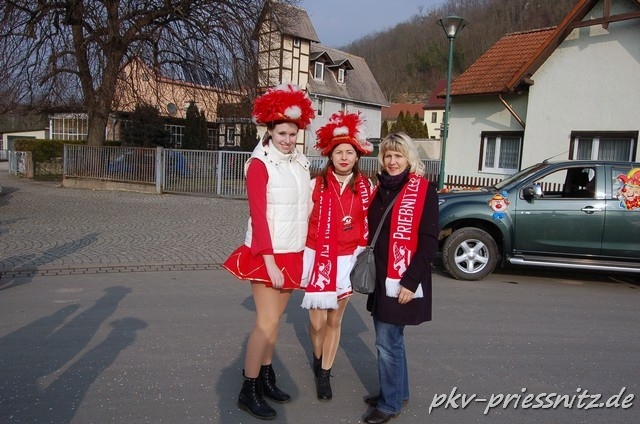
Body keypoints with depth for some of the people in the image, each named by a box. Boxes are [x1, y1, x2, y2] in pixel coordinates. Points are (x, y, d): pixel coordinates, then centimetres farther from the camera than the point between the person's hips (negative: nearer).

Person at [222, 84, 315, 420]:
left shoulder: (301, 163, 9)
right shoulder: (260, 164, -10)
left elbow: (305, 209, 11)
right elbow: (258, 216, -15)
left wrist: (305, 250, 6)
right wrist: (270, 261, -19)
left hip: (293, 253, 6)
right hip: (268, 254, -6)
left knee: (275, 318, 13)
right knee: (267, 321, -4)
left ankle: (265, 377, 27)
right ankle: (248, 391, 9)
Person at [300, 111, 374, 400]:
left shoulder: (366, 187, -1)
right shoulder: (317, 184, -7)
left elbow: (371, 222, 9)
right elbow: (303, 220, -2)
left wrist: (365, 254, 0)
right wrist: (303, 254, -5)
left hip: (348, 260, 2)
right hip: (318, 258, -1)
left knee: (335, 320, 12)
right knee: (317, 321, 2)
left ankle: (325, 374, 30)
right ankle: (317, 360, 35)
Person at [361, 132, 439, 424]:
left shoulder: (424, 190, -10)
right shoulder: (380, 189, 9)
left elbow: (429, 241, -14)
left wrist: (411, 281, -18)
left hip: (403, 280, -7)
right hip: (381, 276, 7)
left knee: (387, 341, -1)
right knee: (390, 338, 17)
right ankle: (398, 391, 36)